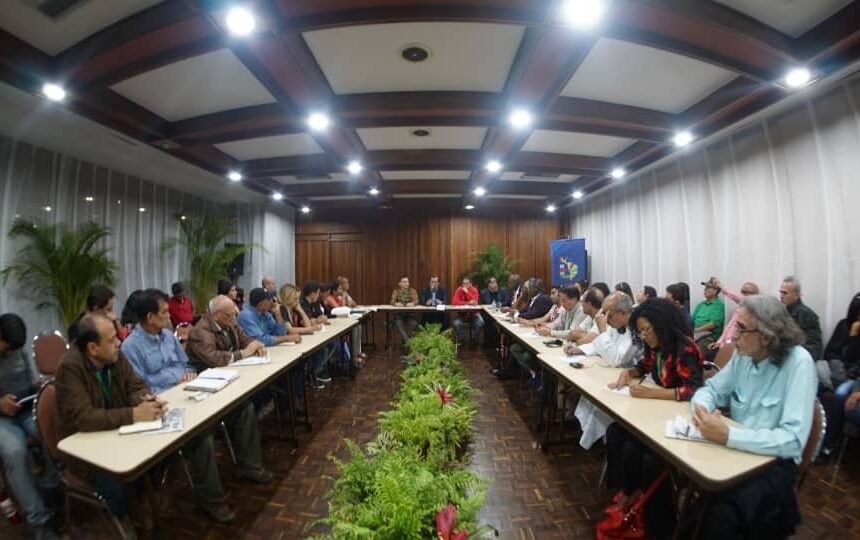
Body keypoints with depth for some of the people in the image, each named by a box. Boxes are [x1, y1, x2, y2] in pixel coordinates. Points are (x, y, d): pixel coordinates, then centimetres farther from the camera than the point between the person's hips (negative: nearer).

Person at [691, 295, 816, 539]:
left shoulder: (798, 363, -19)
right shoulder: (743, 354, -1)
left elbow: (793, 440, -25)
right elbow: (710, 389, 7)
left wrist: (728, 435, -33)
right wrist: (702, 408, -16)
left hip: (773, 460, -5)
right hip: (735, 448, 6)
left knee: (722, 513, -30)